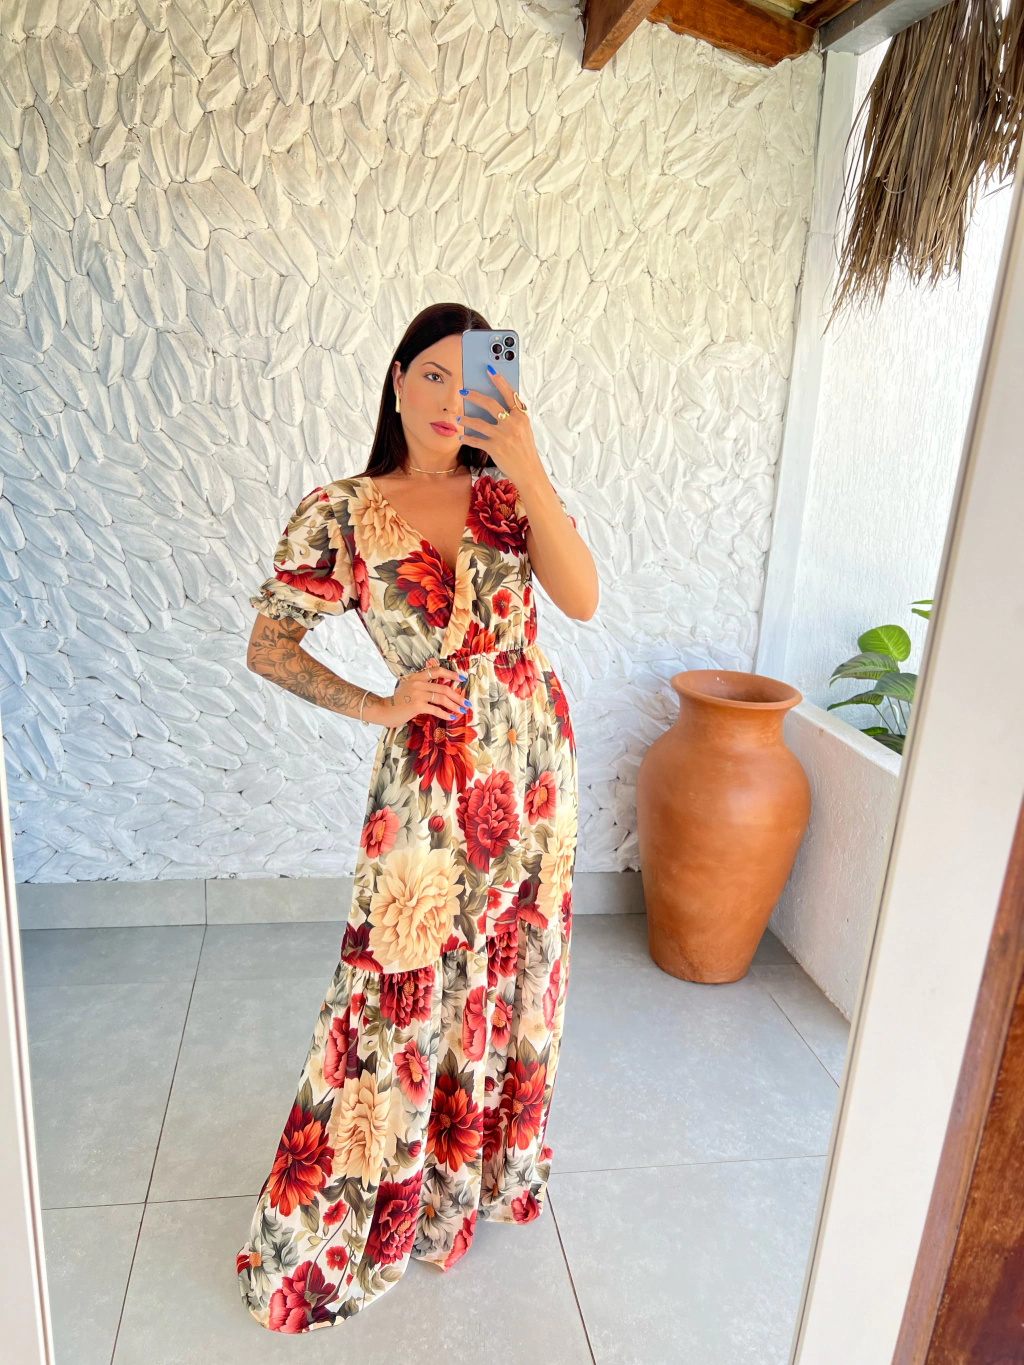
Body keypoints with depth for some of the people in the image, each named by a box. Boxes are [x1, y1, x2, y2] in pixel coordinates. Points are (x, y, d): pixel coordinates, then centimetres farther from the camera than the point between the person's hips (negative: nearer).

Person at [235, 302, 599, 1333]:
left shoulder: (504, 491, 1)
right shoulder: (339, 515, -8)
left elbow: (582, 598, -15)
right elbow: (268, 649, -2)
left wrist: (527, 466, -23)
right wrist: (378, 707, -10)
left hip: (536, 762, 4)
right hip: (433, 783, -4)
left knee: (512, 976, 19)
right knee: (404, 1000, 6)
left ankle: (482, 1166, 46)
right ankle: (323, 1231, 31)